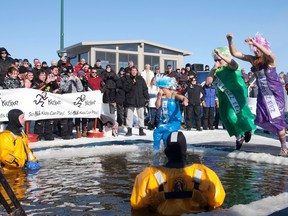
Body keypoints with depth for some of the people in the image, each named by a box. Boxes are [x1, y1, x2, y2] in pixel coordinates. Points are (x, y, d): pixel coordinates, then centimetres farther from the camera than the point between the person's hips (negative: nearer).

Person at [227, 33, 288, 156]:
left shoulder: (270, 60, -13)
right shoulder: (253, 60, 1)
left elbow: (269, 54, -39)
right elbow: (235, 53, 1)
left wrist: (254, 42, -41)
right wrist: (230, 41, -12)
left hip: (275, 93, -5)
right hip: (262, 94, 5)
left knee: (276, 119, -8)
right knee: (262, 119, -2)